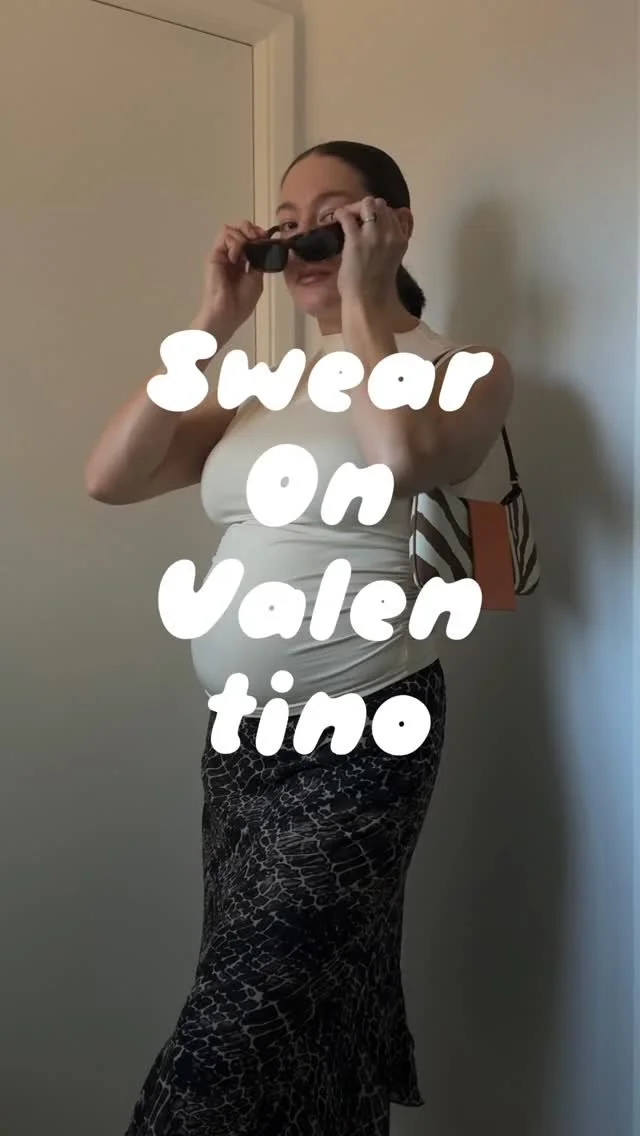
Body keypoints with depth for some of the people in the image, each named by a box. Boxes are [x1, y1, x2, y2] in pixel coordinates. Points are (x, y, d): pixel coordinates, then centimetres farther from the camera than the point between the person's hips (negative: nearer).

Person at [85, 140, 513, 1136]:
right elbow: (111, 478, 2)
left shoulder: (463, 368, -3)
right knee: (283, 1012, 14)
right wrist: (212, 324, 0)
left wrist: (364, 302, -14)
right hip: (240, 732, 6)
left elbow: (402, 463, -27)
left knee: (233, 1048, -4)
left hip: (359, 736, -6)